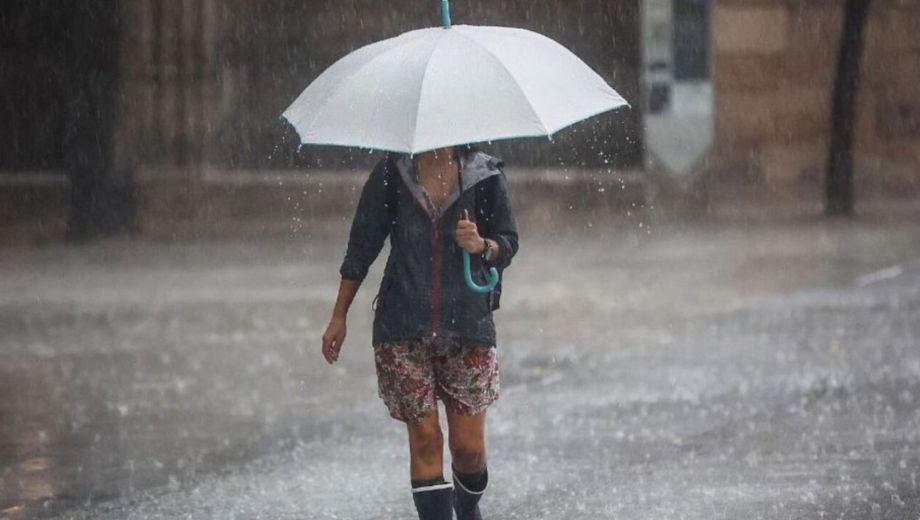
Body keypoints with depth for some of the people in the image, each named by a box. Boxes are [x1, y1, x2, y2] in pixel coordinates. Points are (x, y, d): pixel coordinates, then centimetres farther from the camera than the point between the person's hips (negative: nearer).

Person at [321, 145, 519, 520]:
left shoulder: (485, 175, 3)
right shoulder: (392, 173, 3)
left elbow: (508, 243, 9)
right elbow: (361, 246, 9)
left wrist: (482, 246, -15)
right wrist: (338, 317, 9)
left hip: (468, 324, 0)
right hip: (404, 329, 0)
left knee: (468, 445, 1)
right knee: (424, 438, -4)